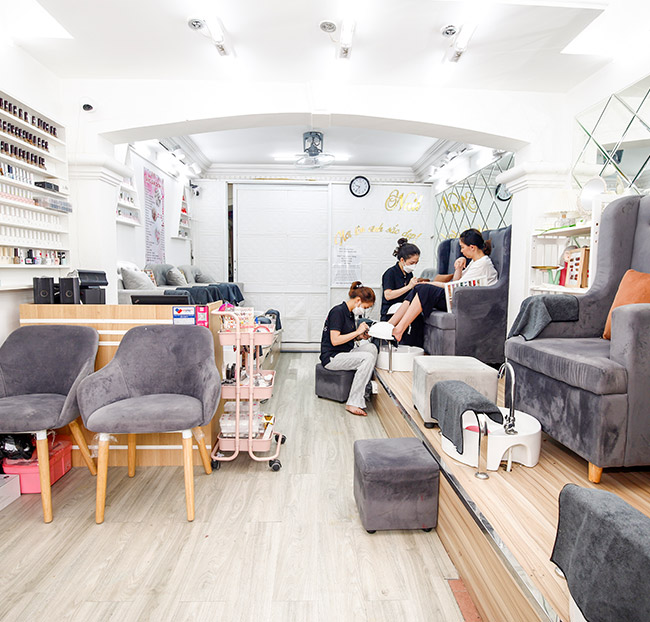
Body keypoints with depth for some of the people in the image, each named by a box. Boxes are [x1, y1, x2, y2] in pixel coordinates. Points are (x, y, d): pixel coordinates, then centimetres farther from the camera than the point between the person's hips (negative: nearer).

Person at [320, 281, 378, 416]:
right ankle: (353, 403, -25)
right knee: (368, 358, -27)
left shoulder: (350, 313, 14)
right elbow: (335, 340, -22)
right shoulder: (337, 312, -14)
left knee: (371, 347, -12)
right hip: (332, 357, -9)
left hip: (345, 353, 9)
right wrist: (357, 332, -15)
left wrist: (359, 336, 5)